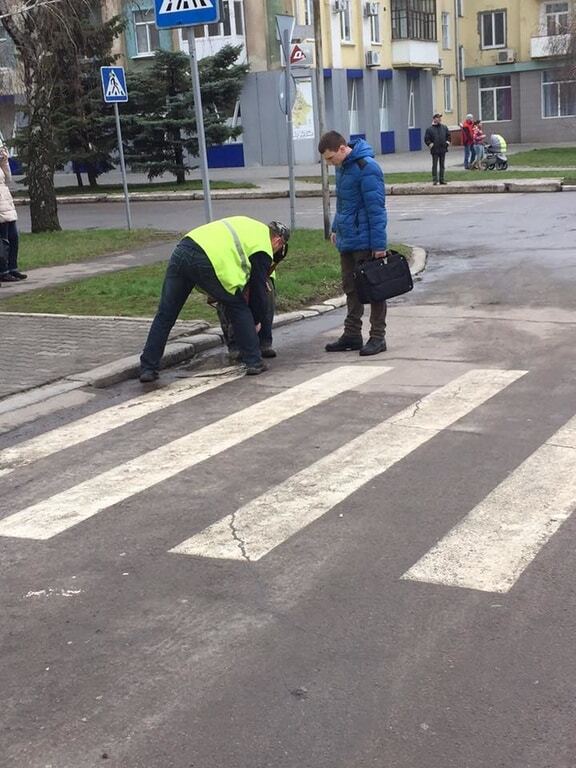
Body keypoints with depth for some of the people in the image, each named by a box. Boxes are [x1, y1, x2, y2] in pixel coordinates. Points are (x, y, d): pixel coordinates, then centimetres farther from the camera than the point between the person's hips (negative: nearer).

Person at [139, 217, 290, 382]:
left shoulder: (247, 224, 32)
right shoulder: (263, 248, 11)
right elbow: (259, 289, 12)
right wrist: (256, 322, 27)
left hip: (181, 250, 7)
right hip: (205, 262, -7)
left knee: (165, 315, 12)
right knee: (239, 307, 13)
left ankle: (148, 368, 12)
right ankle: (254, 362, 14)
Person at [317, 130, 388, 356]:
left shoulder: (367, 168, -19)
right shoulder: (342, 166, 8)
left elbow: (376, 208, -20)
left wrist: (379, 244, -19)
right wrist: (336, 228, 16)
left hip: (365, 242, -9)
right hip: (347, 240, 9)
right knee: (351, 288, 14)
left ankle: (378, 336, 8)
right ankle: (352, 334, 23)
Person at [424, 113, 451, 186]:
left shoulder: (444, 127, 10)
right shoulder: (430, 128, -2)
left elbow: (448, 135, 21)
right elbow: (426, 138, 0)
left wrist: (447, 142, 6)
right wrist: (430, 144, -13)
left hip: (443, 149, 4)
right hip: (435, 150, -4)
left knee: (442, 165, 8)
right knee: (435, 165, -3)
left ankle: (442, 179, 14)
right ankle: (435, 179, 0)